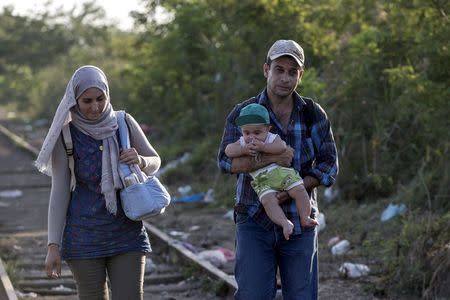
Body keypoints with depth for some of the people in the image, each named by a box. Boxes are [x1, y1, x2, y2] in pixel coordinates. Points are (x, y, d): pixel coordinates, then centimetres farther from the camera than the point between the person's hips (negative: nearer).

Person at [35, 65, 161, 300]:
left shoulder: (125, 123, -1)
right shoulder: (66, 137, -6)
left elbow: (155, 162, 11)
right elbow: (59, 193, -3)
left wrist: (140, 161, -13)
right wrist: (53, 245, -8)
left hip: (126, 233, 1)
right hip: (84, 236, -1)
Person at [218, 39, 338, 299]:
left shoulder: (313, 114, 5)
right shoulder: (243, 113, 0)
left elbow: (329, 164, 2)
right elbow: (226, 161, -12)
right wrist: (272, 159, -25)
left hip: (300, 222, 2)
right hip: (255, 221, -2)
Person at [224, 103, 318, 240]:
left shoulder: (272, 138, 2)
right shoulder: (242, 142, 12)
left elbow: (281, 147, -17)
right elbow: (228, 150, -1)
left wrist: (263, 147, -25)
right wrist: (244, 150, -17)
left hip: (281, 172, 0)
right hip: (262, 182, 0)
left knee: (299, 190, -16)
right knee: (268, 201, -26)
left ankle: (305, 218, -6)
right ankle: (285, 223, -28)